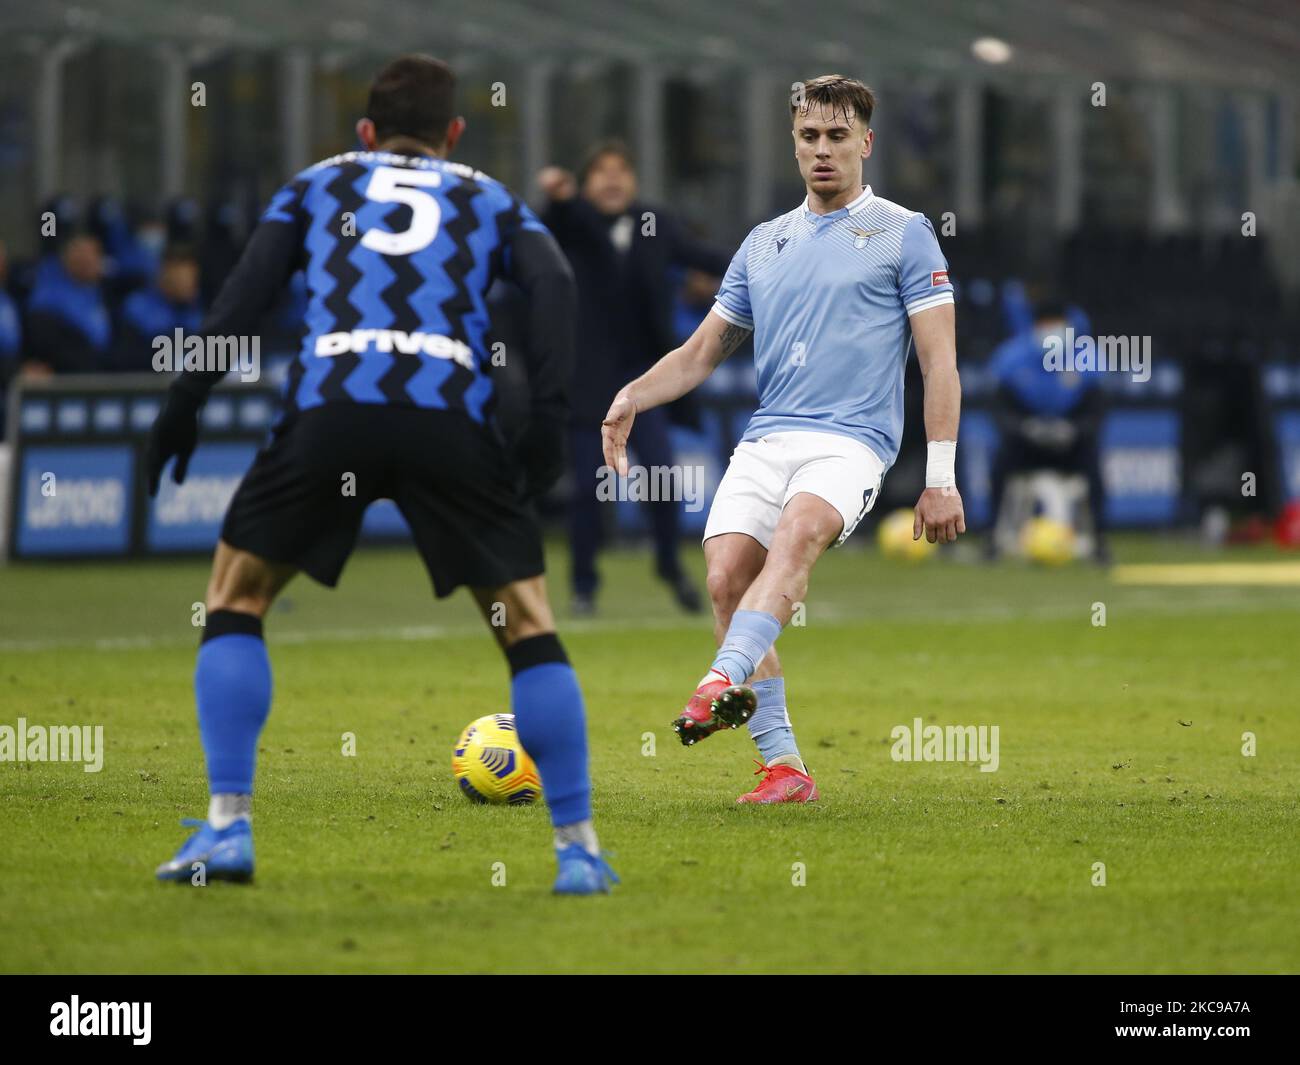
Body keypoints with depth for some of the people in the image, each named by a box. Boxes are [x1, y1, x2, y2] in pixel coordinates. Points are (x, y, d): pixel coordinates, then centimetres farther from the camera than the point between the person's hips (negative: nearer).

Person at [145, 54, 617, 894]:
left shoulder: (317, 186, 27)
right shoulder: (491, 201, 28)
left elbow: (247, 289, 11)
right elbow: (552, 285, 9)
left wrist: (186, 401, 8)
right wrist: (551, 420, 2)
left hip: (330, 408, 0)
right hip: (451, 411, 0)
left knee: (236, 599, 18)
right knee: (527, 625, 12)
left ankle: (227, 827, 7)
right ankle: (579, 848, 7)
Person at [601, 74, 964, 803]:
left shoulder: (904, 234, 6)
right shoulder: (765, 244, 21)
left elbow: (940, 362, 2)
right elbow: (702, 353, 24)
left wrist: (941, 479, -6)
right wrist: (633, 398, 4)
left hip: (852, 439, -5)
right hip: (766, 438, 5)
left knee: (797, 532, -34)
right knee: (726, 575, -14)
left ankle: (726, 683, -54)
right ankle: (783, 766, -9)